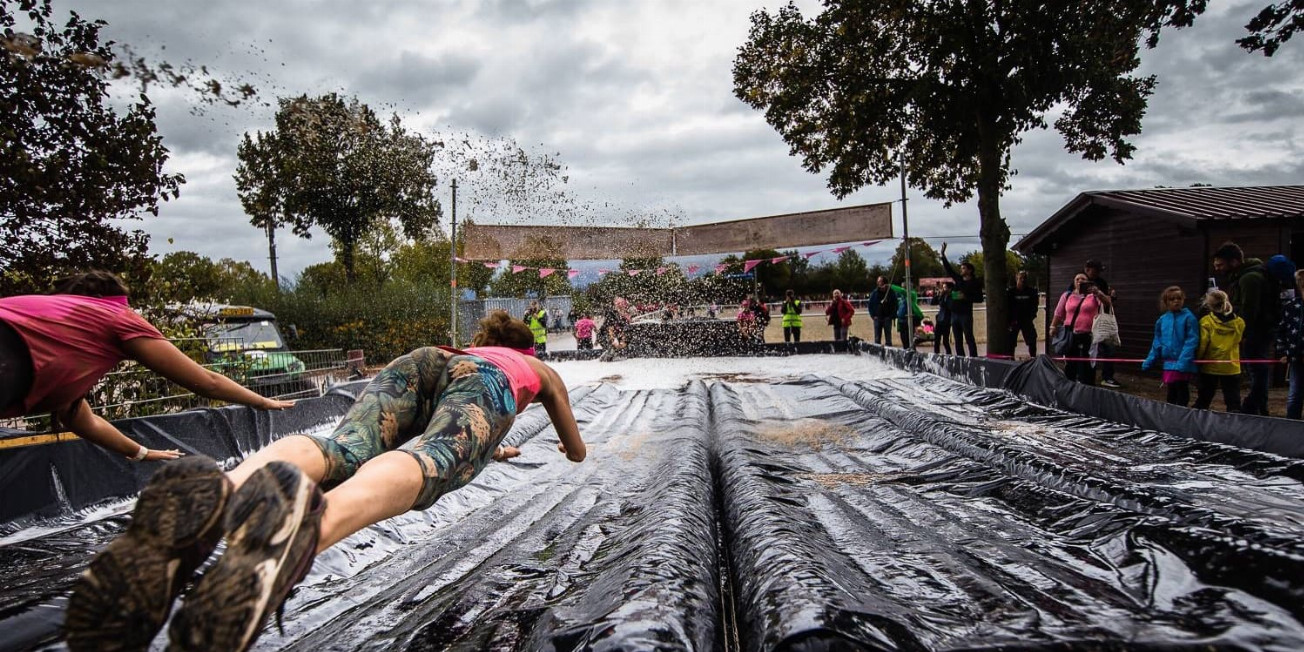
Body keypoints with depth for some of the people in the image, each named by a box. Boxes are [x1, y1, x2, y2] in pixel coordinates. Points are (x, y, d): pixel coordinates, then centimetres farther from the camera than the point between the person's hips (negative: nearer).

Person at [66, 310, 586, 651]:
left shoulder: (464, 349, 50)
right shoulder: (541, 369, 44)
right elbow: (577, 451, 55)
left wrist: (491, 451, 85)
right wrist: (572, 450, 78)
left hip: (414, 362, 4)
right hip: (482, 385, -4)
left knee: (344, 449, -25)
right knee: (425, 461, -34)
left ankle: (221, 492, -59)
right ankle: (313, 524, -69)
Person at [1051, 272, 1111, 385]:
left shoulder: (1094, 295, 5)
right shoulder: (1067, 296, 11)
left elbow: (1107, 303, -8)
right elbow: (1059, 313, 12)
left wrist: (1098, 293, -23)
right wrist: (1053, 326, 3)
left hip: (1089, 336, -2)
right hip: (1070, 335, 2)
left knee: (1087, 365, -1)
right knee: (1070, 364, 9)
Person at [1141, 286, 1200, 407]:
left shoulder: (1189, 317, -7)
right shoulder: (1162, 320, 8)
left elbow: (1191, 341, -13)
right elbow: (1157, 343, 15)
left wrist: (1183, 361, -22)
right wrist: (1150, 361, 13)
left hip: (1183, 365, -5)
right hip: (1169, 362, 5)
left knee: (1182, 393, 0)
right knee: (1171, 393, 13)